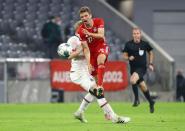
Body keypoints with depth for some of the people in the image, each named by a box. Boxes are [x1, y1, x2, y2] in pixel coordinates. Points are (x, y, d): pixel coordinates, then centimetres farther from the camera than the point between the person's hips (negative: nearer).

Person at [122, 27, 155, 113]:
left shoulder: (145, 44, -1)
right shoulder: (128, 44, 0)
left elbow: (150, 53, 15)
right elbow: (124, 55, 7)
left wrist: (150, 64, 7)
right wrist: (129, 58, -15)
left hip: (142, 68, -3)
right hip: (133, 68, 3)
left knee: (132, 80, -30)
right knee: (143, 87, 5)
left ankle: (136, 98, -12)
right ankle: (151, 102, 25)